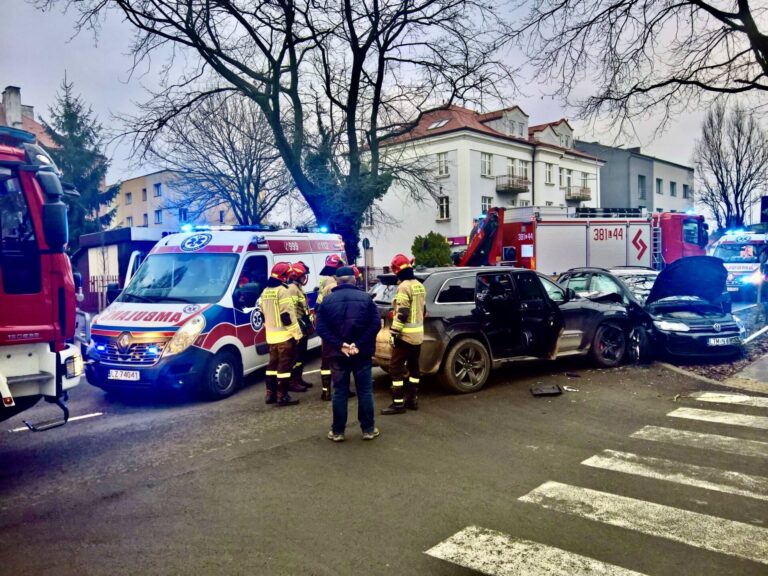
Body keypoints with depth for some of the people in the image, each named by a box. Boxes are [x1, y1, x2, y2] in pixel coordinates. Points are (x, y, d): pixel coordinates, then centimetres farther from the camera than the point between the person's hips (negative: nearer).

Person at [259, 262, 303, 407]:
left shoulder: (265, 292, 12)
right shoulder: (282, 291, -15)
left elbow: (263, 313, 19)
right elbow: (287, 315, -19)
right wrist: (297, 332, -14)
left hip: (271, 335, 9)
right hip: (284, 335, -8)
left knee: (273, 363, 15)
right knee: (284, 365, -4)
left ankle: (270, 394, 20)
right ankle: (282, 396, -3)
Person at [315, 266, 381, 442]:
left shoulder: (327, 300, 2)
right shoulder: (366, 298, 0)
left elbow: (321, 328, -8)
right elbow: (375, 324, -11)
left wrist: (339, 345, -13)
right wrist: (359, 345, -13)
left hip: (338, 354, 1)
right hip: (361, 353, -1)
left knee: (340, 392, 9)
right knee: (365, 391, 9)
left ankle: (337, 431, 14)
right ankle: (368, 429, 14)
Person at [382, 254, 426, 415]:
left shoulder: (404, 287, -16)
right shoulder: (419, 286, 12)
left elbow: (402, 313, -21)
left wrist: (393, 332, -18)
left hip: (405, 335, -9)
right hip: (418, 334, 9)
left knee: (395, 368, -4)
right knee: (413, 366, 16)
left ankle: (398, 403, -4)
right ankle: (412, 399, 22)